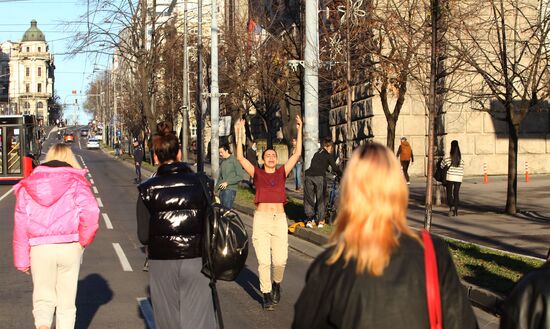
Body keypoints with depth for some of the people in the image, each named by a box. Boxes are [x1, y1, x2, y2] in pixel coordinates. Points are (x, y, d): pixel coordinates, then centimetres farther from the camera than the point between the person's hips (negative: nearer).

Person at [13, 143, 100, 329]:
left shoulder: (28, 185, 9)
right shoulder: (76, 181, 1)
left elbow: (21, 223, 5)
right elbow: (91, 211, -14)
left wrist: (22, 260, 9)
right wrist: (83, 240, 0)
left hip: (39, 249, 1)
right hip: (70, 248, -1)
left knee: (43, 298, 11)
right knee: (66, 302, 11)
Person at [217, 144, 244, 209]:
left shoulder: (234, 160, -6)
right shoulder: (223, 162, 15)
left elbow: (240, 176, -12)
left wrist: (227, 182, -14)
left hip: (230, 189, -7)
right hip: (222, 189, 7)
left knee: (227, 208, -16)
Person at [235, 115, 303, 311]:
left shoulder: (282, 173, 12)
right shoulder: (257, 173, 8)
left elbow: (297, 154, 6)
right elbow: (240, 158, -3)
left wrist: (299, 130, 3)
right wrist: (239, 135, -7)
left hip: (280, 220, 1)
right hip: (261, 219, -1)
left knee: (280, 261, -4)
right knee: (264, 261, -5)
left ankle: (276, 284, 27)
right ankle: (266, 295, 11)